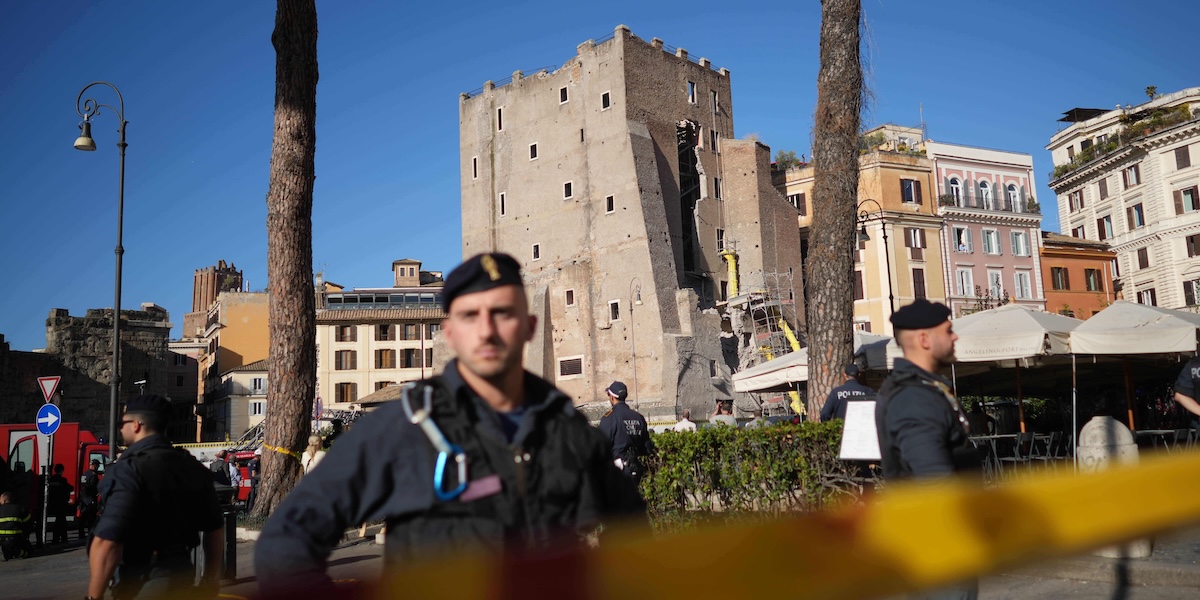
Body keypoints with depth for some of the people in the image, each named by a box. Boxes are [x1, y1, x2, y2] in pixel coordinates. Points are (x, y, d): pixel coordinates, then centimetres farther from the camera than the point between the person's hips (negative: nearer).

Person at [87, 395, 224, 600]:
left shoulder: (128, 470, -17)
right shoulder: (192, 467, 6)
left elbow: (108, 542, -26)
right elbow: (215, 527, 12)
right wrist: (211, 577, 23)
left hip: (142, 582, -7)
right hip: (182, 573, 7)